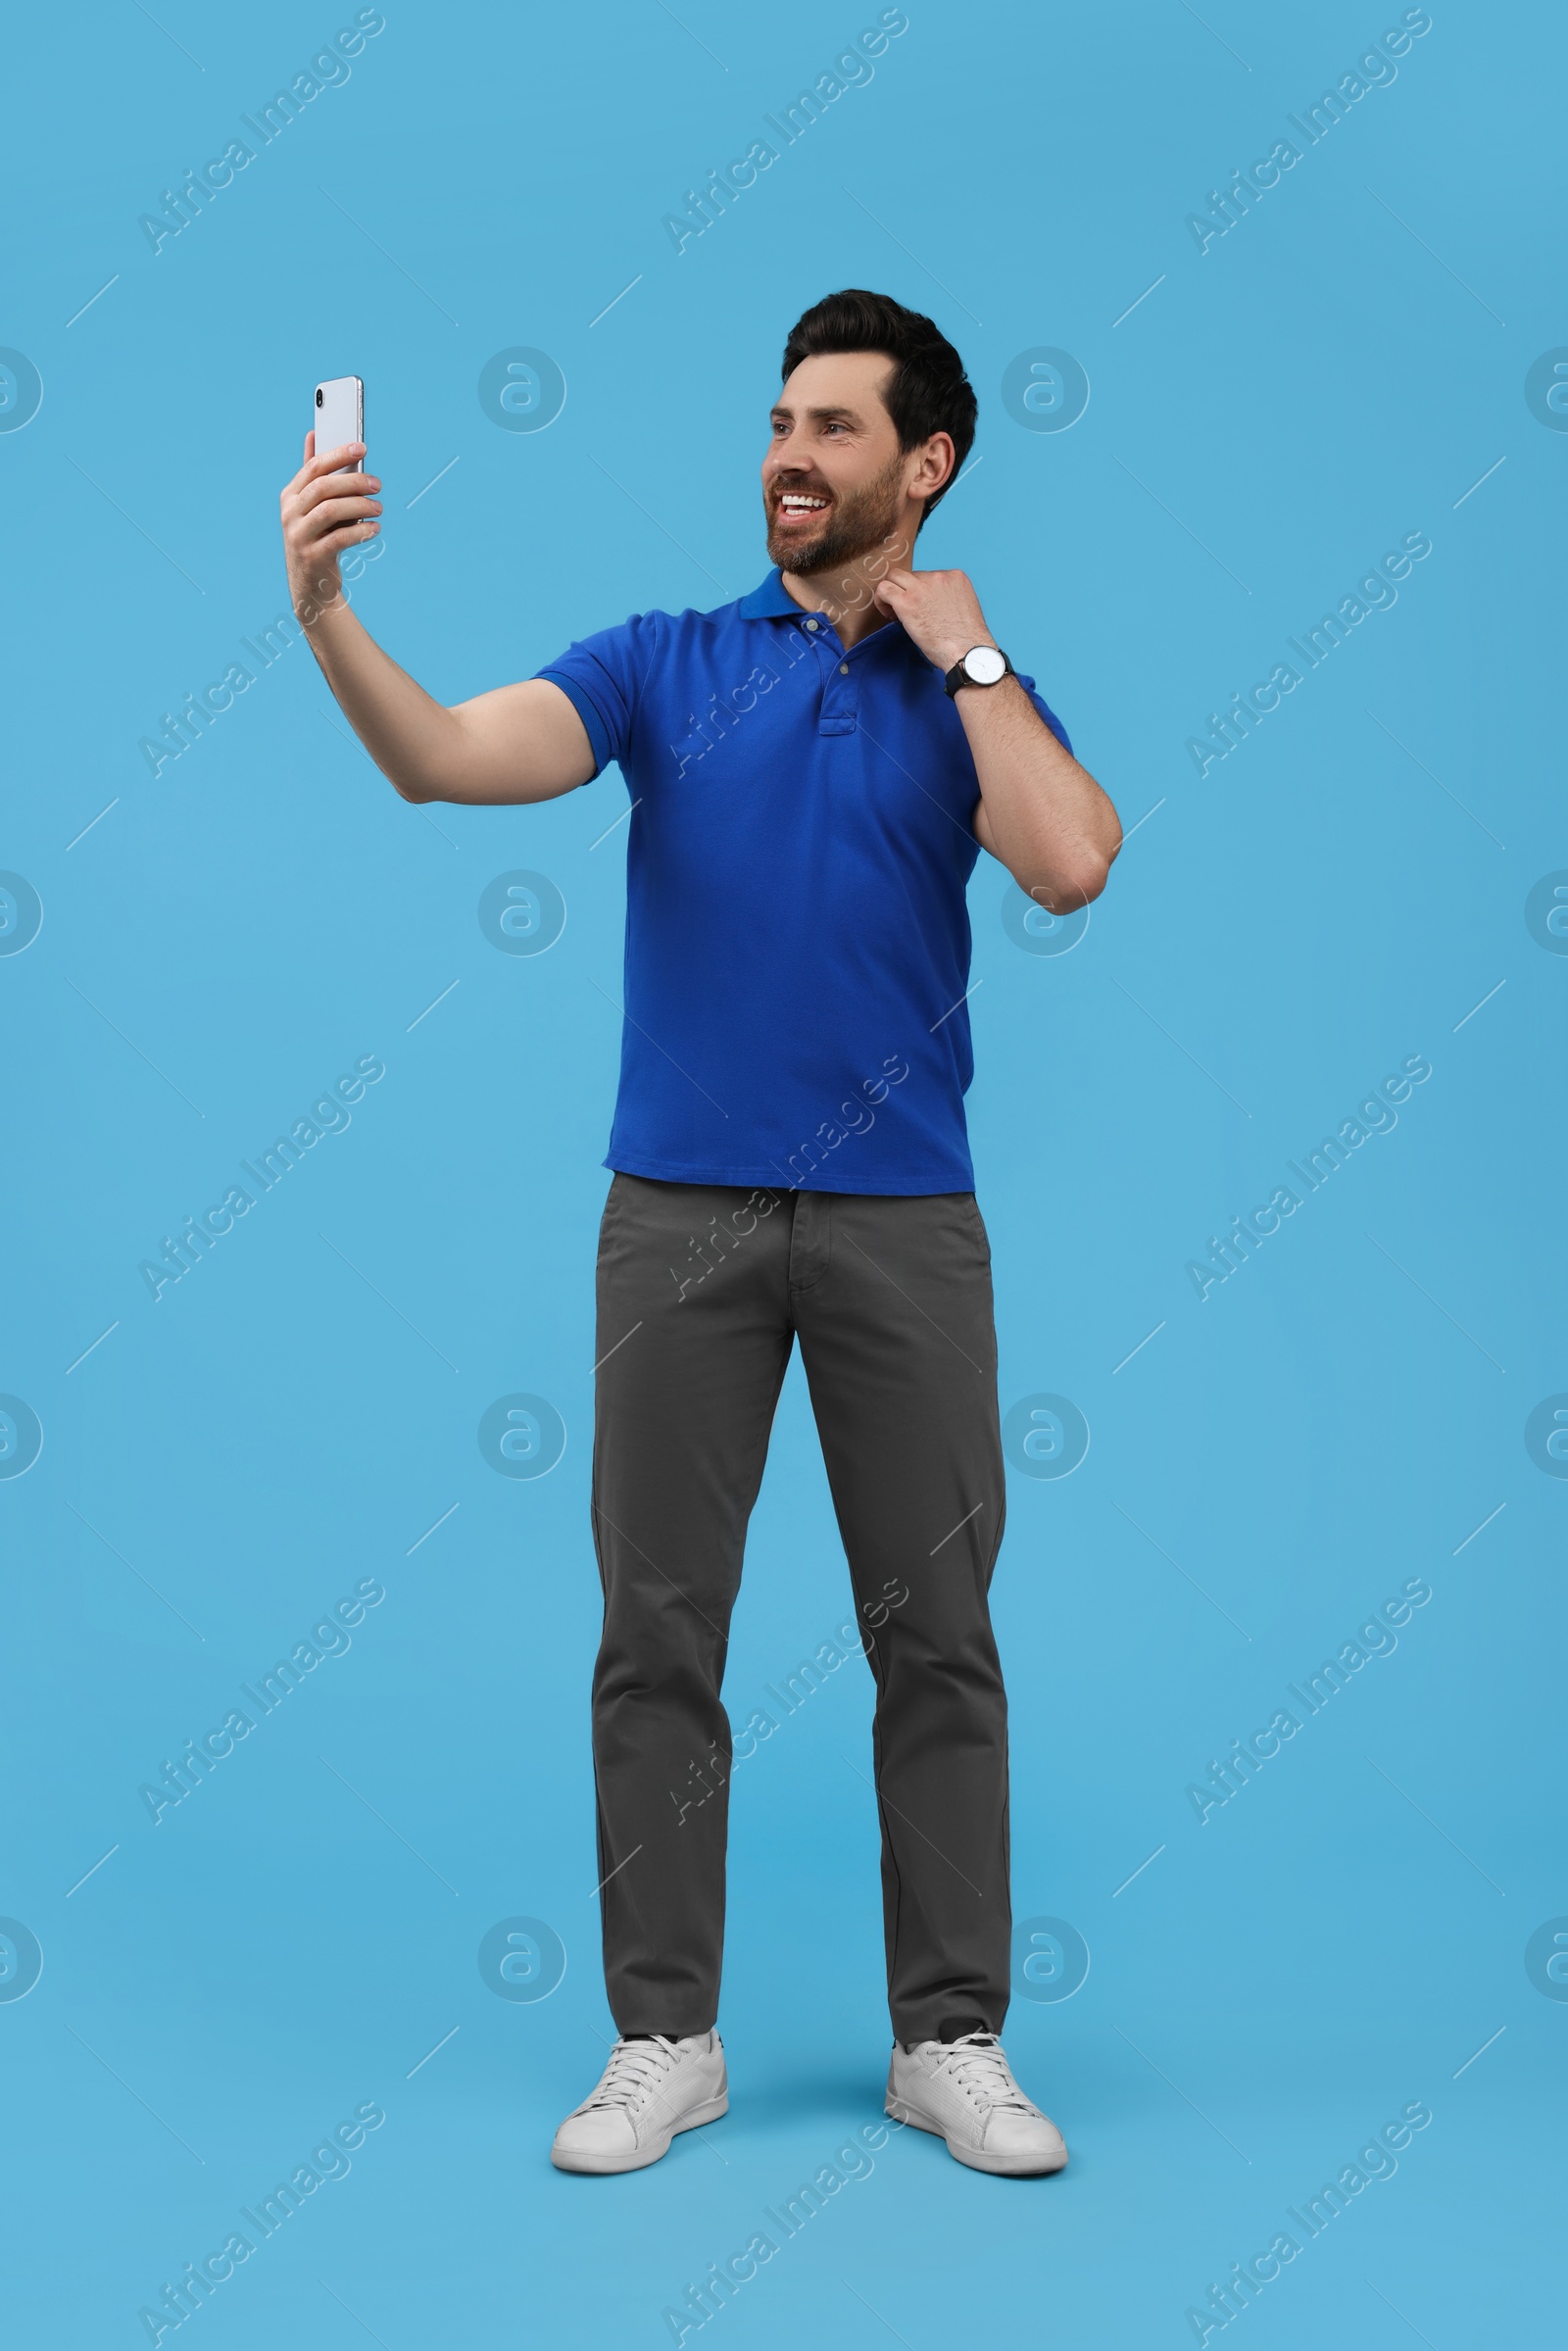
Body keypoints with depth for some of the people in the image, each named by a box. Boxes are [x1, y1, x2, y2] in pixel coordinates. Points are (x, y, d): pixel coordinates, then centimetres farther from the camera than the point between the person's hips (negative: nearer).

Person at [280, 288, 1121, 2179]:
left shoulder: (978, 690, 8)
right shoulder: (661, 661, 7)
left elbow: (1069, 866, -13)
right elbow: (449, 759, -10)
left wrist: (965, 651, -6)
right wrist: (323, 610, -26)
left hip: (904, 1218, 0)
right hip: (680, 1211, 0)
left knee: (937, 1637, 4)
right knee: (659, 1636, 3)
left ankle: (951, 2038, 17)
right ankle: (664, 2038, 16)